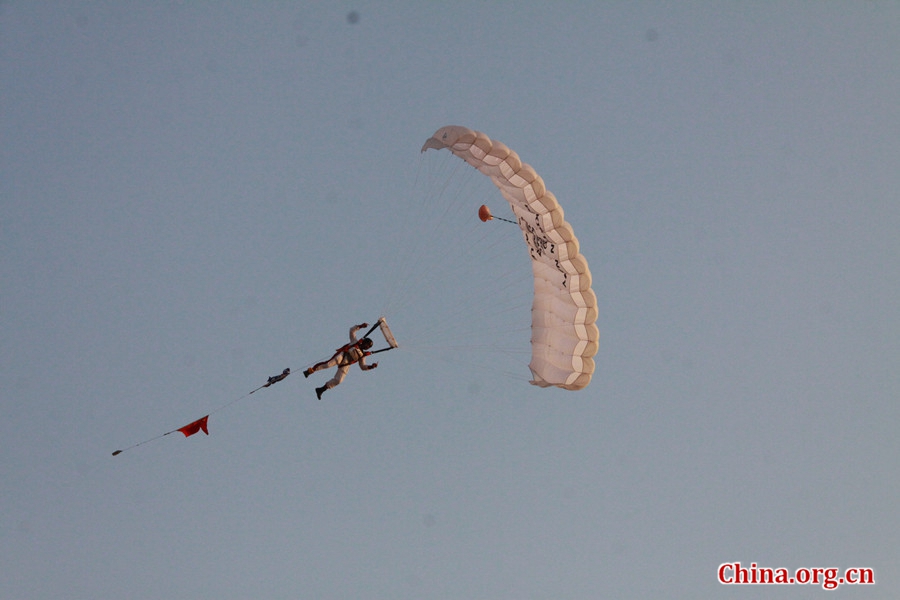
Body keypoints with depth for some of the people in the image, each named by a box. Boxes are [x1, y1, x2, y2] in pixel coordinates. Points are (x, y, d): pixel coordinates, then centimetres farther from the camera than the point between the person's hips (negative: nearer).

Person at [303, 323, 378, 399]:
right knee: (328, 364, -31)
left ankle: (321, 389, 2)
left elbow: (363, 367, 26)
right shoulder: (355, 342, 17)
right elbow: (352, 330, 17)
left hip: (345, 365, 4)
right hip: (342, 356, -4)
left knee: (338, 380, -11)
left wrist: (371, 366, 10)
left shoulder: (362, 355, 26)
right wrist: (360, 326, 7)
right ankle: (310, 370, -23)